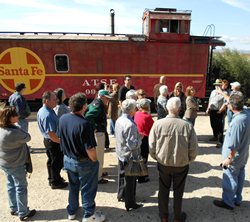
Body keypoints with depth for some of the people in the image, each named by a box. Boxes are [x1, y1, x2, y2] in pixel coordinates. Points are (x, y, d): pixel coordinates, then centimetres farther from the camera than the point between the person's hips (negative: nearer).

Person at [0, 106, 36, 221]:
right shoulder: (13, 133, -32)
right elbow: (27, 137, -18)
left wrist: (16, 127, -8)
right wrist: (18, 127, -8)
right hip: (15, 165, -9)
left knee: (11, 185, 21)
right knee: (21, 187, 7)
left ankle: (13, 209, 38)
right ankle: (23, 213, 21)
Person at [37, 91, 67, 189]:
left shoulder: (42, 110, 3)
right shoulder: (47, 115, -30)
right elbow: (51, 134, -31)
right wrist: (61, 141, -17)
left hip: (48, 140, 10)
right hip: (53, 142, -10)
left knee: (51, 161, 24)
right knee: (57, 162, 7)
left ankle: (52, 178, 41)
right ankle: (55, 182, 24)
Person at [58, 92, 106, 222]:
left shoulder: (62, 119, -8)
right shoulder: (84, 124, -30)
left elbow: (60, 137, 6)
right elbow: (90, 149, -28)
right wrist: (94, 160, -9)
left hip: (68, 159, 7)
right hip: (84, 162, -6)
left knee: (73, 187, 26)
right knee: (87, 189, 15)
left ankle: (72, 211, 44)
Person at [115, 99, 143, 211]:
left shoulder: (119, 120, -2)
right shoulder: (130, 125, -29)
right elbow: (132, 145, -30)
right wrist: (140, 137, -13)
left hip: (121, 154, 8)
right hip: (130, 156, -8)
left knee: (122, 175, 25)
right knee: (130, 180, 8)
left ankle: (121, 195, 44)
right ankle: (130, 204, 25)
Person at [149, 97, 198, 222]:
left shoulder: (158, 124, -19)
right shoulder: (187, 125, -19)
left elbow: (152, 147, -13)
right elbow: (194, 149, -12)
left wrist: (158, 158, 7)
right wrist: (188, 160, 8)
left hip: (163, 164, 0)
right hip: (182, 165, 0)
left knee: (163, 191, 22)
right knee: (178, 192, 21)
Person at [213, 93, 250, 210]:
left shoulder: (237, 121, -34)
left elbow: (234, 145, -29)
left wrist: (229, 158, -18)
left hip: (234, 157, -9)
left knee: (230, 179, 10)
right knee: (239, 177, 22)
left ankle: (228, 202, 29)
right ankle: (237, 199, 41)